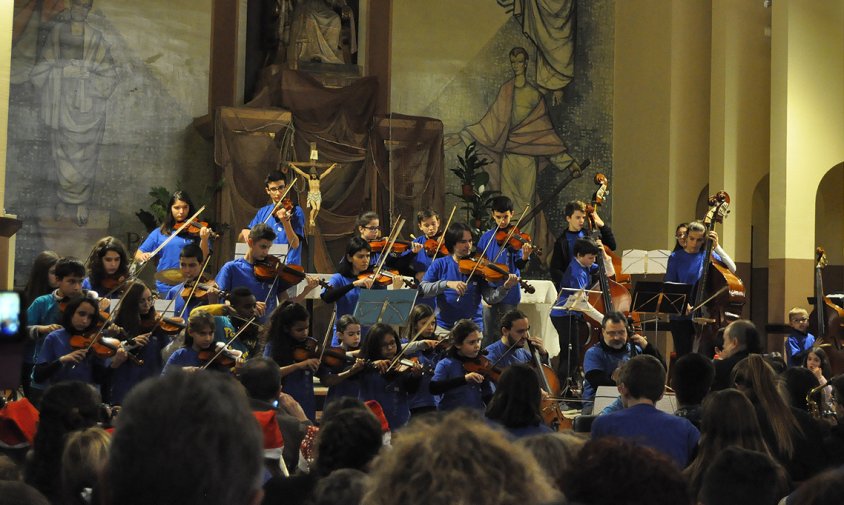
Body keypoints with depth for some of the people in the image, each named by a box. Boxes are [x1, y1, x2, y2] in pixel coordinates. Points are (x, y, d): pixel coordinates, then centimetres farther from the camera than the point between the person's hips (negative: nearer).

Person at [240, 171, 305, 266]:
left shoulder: (295, 211, -1)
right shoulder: (263, 212, 12)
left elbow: (295, 244, -11)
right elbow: (242, 237, 17)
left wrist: (285, 222, -25)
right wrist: (245, 232, -5)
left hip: (288, 264, -4)